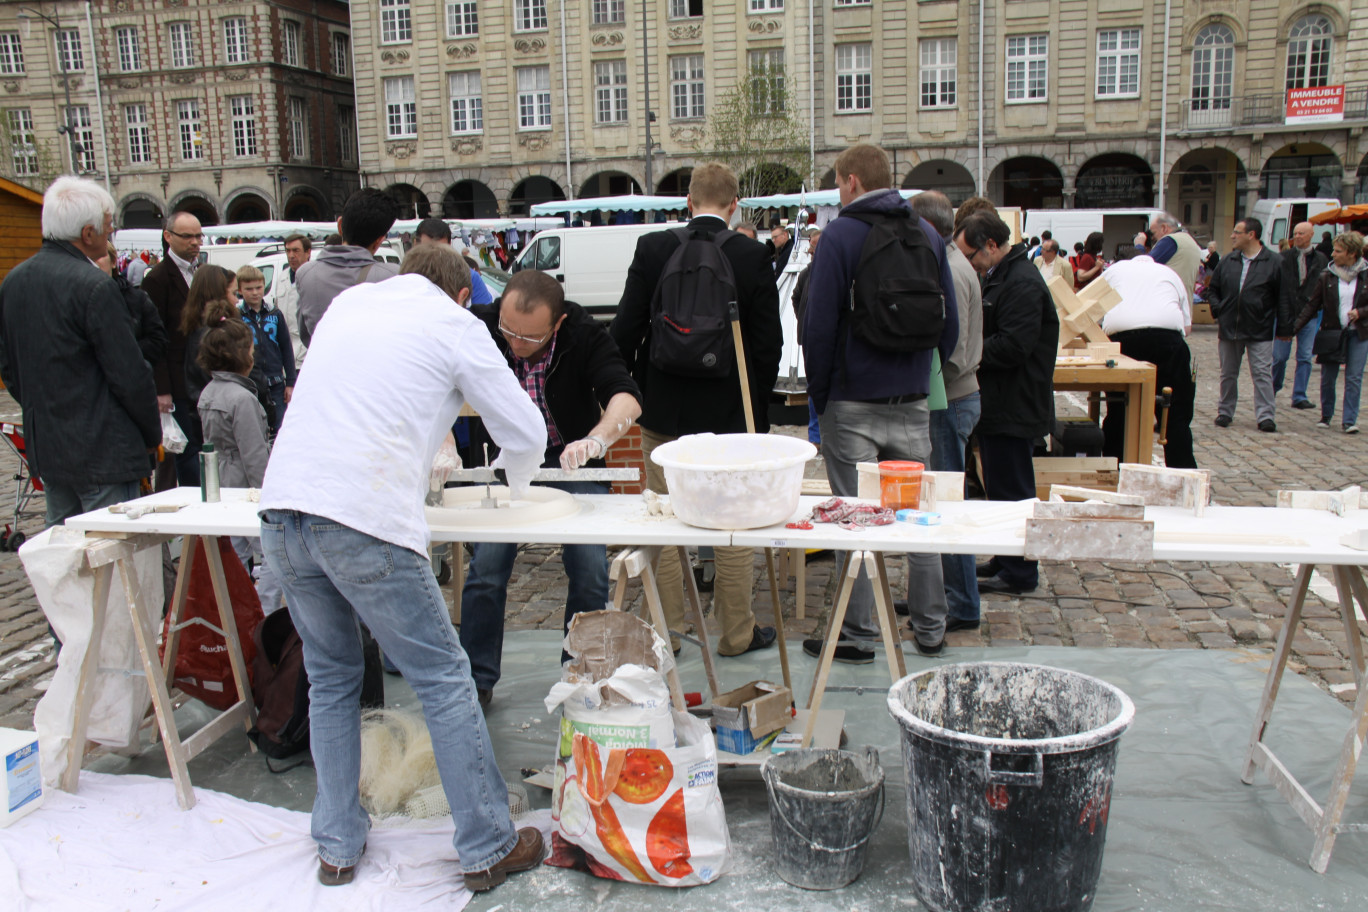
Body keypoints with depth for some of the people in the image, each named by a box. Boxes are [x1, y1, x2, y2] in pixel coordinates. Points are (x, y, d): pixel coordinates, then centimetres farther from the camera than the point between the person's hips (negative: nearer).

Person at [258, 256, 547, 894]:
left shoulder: (347, 303, 20)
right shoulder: (456, 325, 5)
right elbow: (526, 432, 6)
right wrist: (516, 483, 28)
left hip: (281, 512, 6)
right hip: (364, 523, -6)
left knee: (330, 679, 20)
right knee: (444, 681, 5)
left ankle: (337, 847, 27)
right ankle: (488, 849, 13)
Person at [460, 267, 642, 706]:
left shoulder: (584, 335, -23)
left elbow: (626, 397, -32)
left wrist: (597, 439, -52)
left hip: (573, 462, -1)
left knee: (590, 572, -6)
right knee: (486, 567, -6)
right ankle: (478, 679, 13)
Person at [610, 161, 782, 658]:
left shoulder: (652, 247, -5)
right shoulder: (753, 255, -8)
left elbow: (625, 330, -3)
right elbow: (768, 341, -5)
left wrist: (635, 390, 10)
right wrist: (757, 401, 8)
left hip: (664, 411, 1)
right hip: (732, 412, -1)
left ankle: (665, 631, 21)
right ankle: (736, 633, 19)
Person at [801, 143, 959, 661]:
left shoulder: (840, 235, -8)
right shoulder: (928, 234, 9)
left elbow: (819, 324, -11)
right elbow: (950, 322, 10)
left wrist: (819, 397, -2)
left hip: (853, 402, -5)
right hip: (912, 401, 5)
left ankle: (857, 634, 9)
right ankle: (930, 629, 20)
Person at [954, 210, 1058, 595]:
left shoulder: (1023, 284, -18)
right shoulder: (998, 278, 16)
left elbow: (1012, 347, -26)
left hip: (1015, 408, -11)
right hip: (998, 405, 11)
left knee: (1012, 490, -3)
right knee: (1001, 488, 17)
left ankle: (1020, 573, 6)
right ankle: (1006, 562, 27)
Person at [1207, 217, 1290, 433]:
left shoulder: (1274, 262, -3)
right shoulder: (1227, 261, 7)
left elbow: (1283, 297, -2)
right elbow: (1212, 289, 18)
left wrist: (1284, 328, -6)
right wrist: (1217, 310, 2)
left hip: (1260, 331, -4)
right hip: (1229, 328, 4)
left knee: (1262, 374, -4)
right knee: (1228, 373, 12)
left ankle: (1265, 416, -2)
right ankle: (1225, 412, 23)